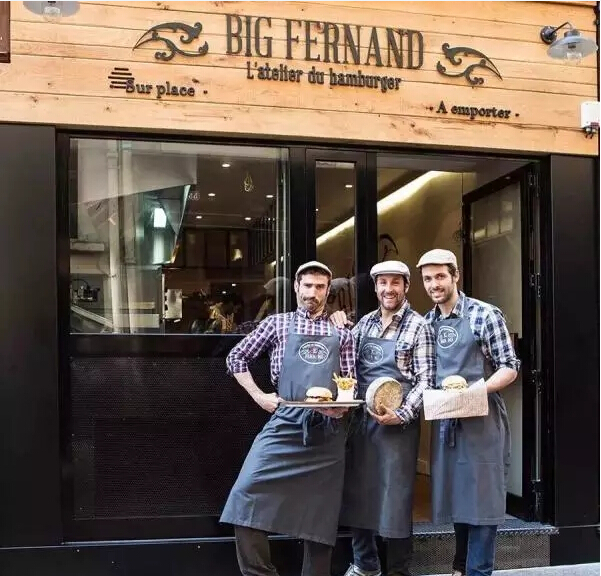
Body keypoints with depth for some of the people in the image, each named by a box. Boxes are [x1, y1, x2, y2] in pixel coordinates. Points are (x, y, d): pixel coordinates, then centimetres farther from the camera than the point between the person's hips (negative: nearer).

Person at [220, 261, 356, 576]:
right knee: (246, 493, -12)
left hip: (328, 430, 1)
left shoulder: (342, 333, 13)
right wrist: (259, 396, 3)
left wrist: (343, 405, -9)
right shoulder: (278, 323, 9)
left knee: (321, 509, 6)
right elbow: (236, 357, 12)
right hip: (285, 423, -1)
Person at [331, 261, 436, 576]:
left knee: (396, 496, 3)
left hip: (397, 422, -5)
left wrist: (401, 415, -19)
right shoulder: (365, 323, 10)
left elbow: (425, 379, -8)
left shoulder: (418, 326, -4)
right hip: (361, 418, 5)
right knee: (357, 491, 12)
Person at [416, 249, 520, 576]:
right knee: (455, 496, 14)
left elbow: (509, 368, -8)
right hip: (444, 421, 5)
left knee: (481, 497, 1)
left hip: (481, 420, -5)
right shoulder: (426, 323, 8)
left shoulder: (485, 315, -7)